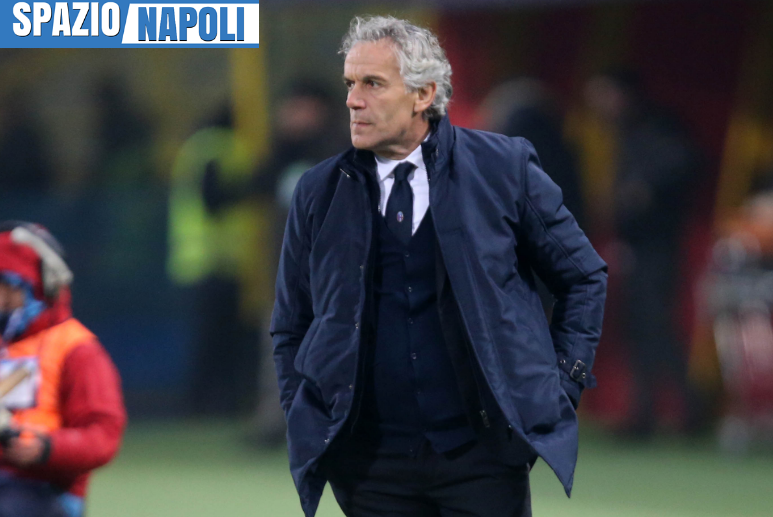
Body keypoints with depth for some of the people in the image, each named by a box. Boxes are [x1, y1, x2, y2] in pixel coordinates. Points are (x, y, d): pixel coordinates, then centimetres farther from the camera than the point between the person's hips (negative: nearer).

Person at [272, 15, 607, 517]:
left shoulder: (503, 167, 0)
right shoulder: (319, 193, 6)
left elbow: (584, 277, 9)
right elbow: (291, 328, 16)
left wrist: (562, 383, 2)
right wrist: (305, 419, 5)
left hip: (483, 453, -2)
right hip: (371, 465, 2)